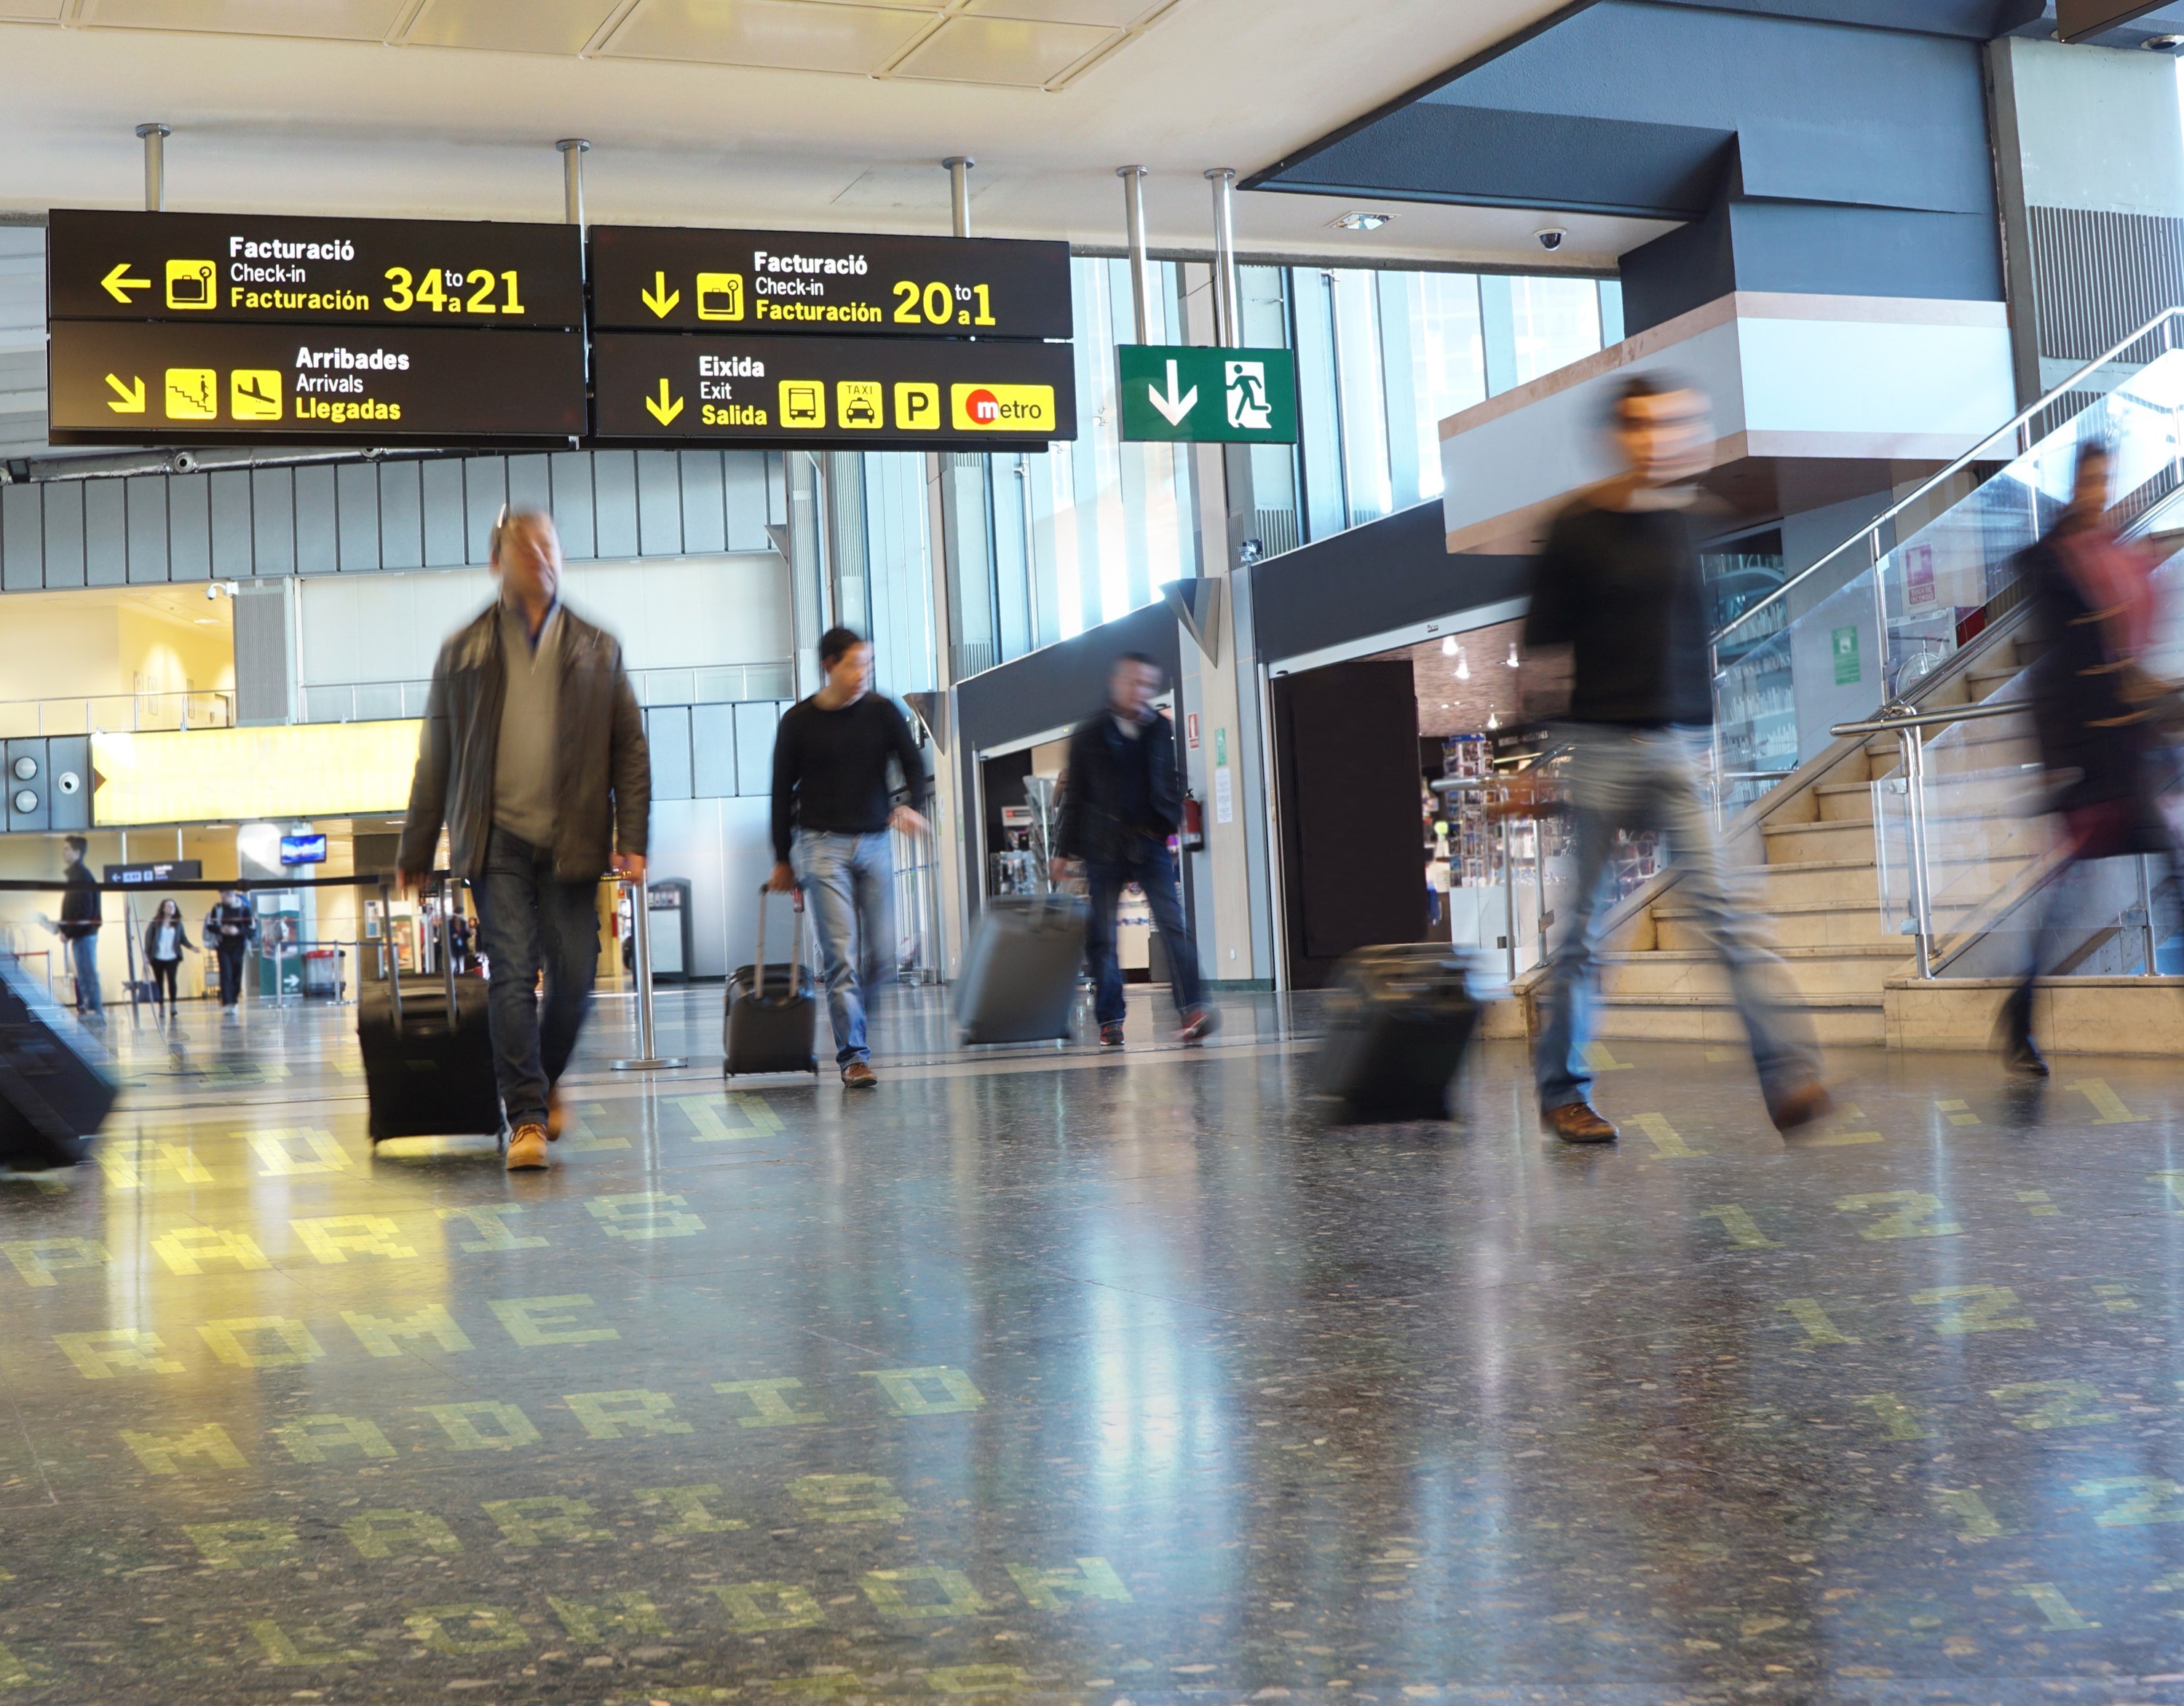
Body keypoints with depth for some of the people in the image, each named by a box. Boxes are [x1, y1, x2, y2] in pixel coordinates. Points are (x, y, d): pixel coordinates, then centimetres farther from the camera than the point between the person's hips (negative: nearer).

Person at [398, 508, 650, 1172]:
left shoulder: (597, 649, 11)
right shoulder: (464, 652, 10)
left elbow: (630, 750, 9)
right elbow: (434, 760, 12)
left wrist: (632, 838, -2)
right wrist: (416, 853, 11)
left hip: (571, 842, 1)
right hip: (497, 840, -1)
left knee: (574, 977, 2)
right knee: (512, 975, -9)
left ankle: (545, 1079, 28)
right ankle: (526, 1116, -6)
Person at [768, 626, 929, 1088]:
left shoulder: (882, 712, 4)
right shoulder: (798, 721, 0)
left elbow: (913, 764, 2)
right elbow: (783, 791, 7)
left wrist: (910, 805, -20)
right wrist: (783, 859, 9)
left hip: (875, 842, 3)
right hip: (821, 843, -3)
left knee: (882, 954, 1)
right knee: (841, 953, -10)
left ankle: (850, 1023, 26)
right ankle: (853, 1055, -8)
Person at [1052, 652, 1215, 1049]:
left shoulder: (1160, 729, 10)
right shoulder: (1088, 734, 4)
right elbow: (1074, 794, 7)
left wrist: (1173, 823, 4)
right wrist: (1065, 850, 6)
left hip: (1150, 842, 1)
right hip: (1104, 846, -1)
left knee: (1172, 923, -14)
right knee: (1101, 936, 2)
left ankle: (1192, 1008, -20)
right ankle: (1110, 1021, 11)